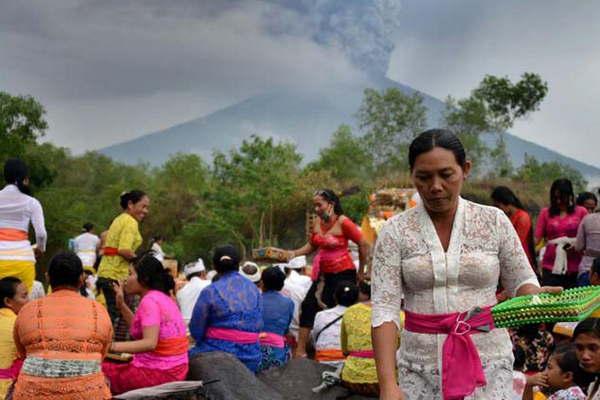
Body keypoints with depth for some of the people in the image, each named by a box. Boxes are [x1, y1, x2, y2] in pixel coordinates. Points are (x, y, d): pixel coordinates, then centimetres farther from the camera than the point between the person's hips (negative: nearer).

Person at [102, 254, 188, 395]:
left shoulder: (149, 301, -15)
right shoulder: (164, 298, 14)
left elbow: (150, 343, -25)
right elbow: (140, 328, 21)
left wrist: (113, 346, -27)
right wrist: (121, 305, 17)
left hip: (158, 373, -10)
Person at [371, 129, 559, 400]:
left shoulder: (494, 221, -1)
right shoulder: (395, 231, -4)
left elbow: (521, 283, 9)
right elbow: (385, 309, -9)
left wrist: (538, 297, -15)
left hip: (487, 362, 0)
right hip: (421, 362, 0)